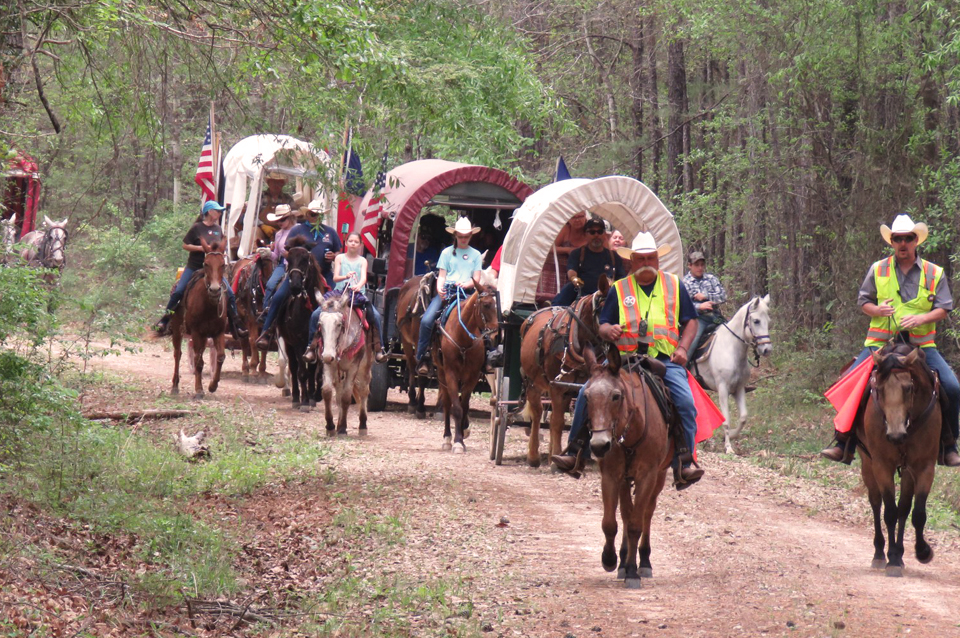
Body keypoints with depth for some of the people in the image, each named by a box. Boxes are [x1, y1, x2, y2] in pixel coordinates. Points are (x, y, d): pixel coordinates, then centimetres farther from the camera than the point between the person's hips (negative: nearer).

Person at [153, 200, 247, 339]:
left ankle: (236, 325, 3)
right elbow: (185, 245, -6)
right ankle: (164, 320, -2)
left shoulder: (218, 229, 9)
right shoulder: (197, 228, -6)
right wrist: (201, 248, -18)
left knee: (230, 294, -6)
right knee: (178, 291, -15)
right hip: (194, 267, -4)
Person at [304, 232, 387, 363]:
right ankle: (311, 346, -2)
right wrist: (346, 276, -24)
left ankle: (380, 348, -13)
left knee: (376, 315, -23)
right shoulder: (340, 258, 9)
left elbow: (364, 278, -8)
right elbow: (335, 277, -2)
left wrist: (358, 285, -31)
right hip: (339, 293, 0)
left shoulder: (362, 261, 8)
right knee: (315, 315, -16)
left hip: (358, 294, 0)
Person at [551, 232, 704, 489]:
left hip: (666, 361, -1)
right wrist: (608, 330, -14)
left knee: (685, 401, -23)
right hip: (624, 359, 1)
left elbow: (690, 321, 16)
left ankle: (684, 464, -16)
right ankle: (574, 452, -5)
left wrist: (682, 347, -2)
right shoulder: (619, 289, 12)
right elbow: (603, 325, 11)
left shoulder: (674, 285, 13)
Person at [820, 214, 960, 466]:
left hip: (921, 344, 0)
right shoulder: (878, 270, 6)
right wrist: (877, 310, -13)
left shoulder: (934, 273, 5)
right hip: (881, 342, 0)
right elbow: (863, 301, 10)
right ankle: (843, 441, -2)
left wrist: (921, 318, -16)